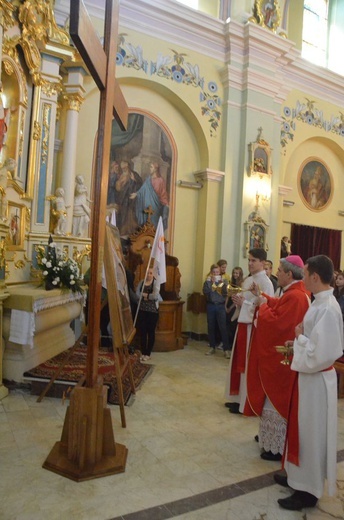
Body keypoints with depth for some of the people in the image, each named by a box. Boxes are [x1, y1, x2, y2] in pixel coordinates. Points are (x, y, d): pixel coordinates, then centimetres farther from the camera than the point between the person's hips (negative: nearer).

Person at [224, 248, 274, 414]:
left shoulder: (265, 282, -14)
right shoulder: (247, 280, 12)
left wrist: (244, 303, -20)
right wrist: (237, 299, -3)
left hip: (254, 327, -9)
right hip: (243, 324, 9)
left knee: (249, 365, 0)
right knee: (239, 362, 15)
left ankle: (246, 403, 14)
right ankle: (238, 397, 29)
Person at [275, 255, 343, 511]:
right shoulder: (321, 303, 4)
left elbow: (321, 353, -27)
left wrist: (300, 337, -14)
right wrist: (299, 342, 3)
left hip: (316, 380, -9)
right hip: (310, 377, 9)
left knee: (311, 435, 7)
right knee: (304, 432, 22)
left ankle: (308, 490, 25)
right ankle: (301, 477, 39)